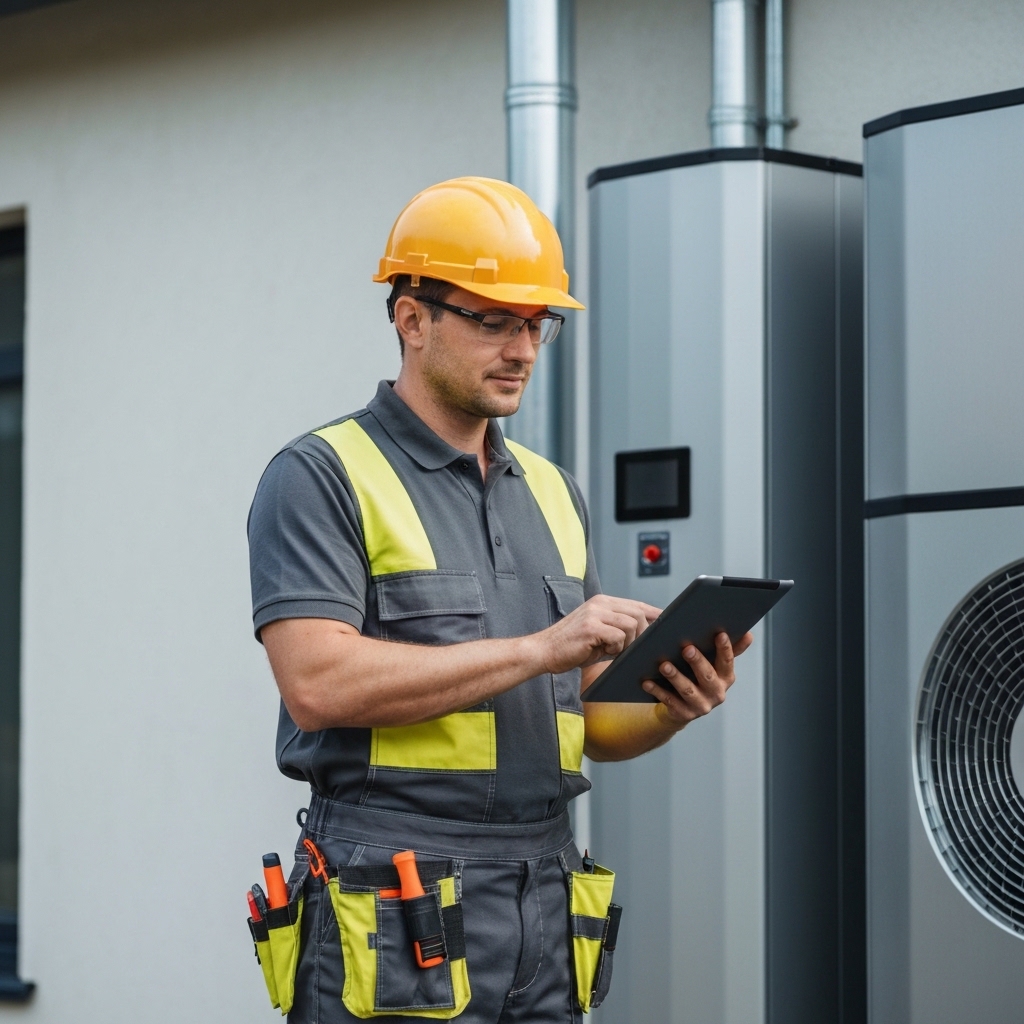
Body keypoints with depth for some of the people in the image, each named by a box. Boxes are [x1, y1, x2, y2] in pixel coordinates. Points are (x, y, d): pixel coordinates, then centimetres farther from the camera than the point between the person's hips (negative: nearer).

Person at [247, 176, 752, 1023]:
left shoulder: (553, 493, 18)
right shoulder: (321, 478, -3)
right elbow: (318, 683, -17)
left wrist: (668, 710, -4)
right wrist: (537, 649, -19)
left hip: (548, 915, 6)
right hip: (397, 915, -6)